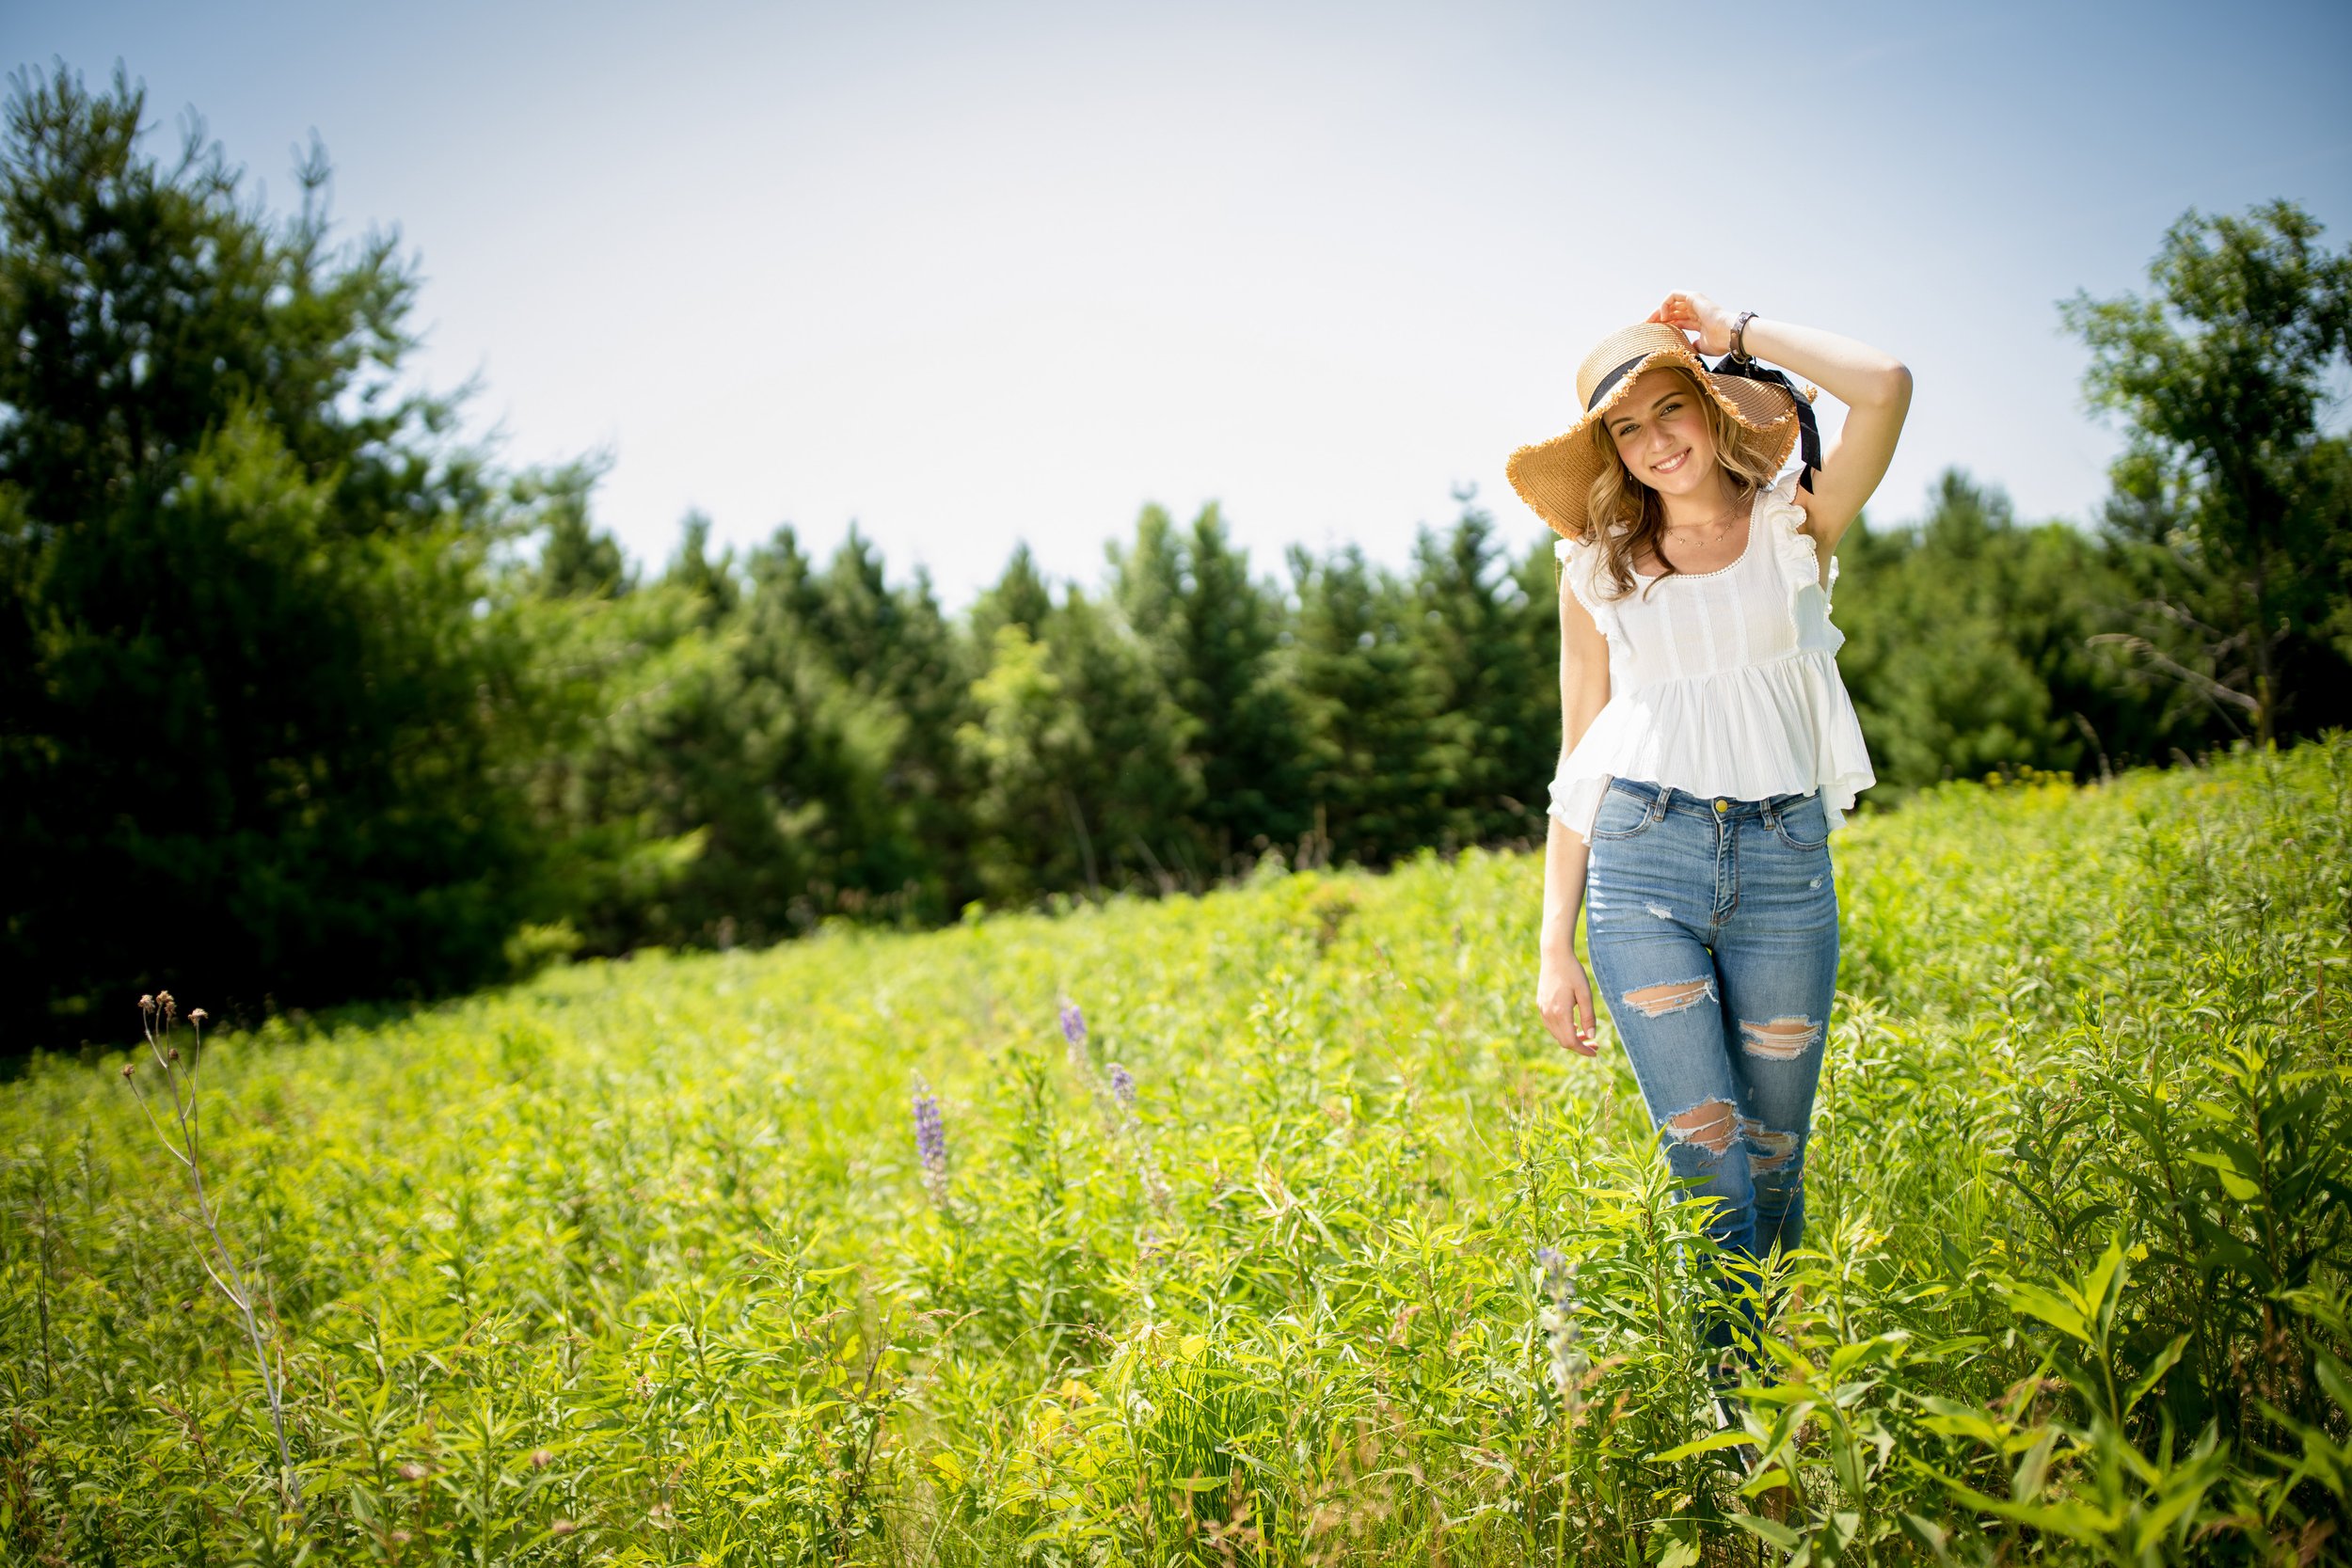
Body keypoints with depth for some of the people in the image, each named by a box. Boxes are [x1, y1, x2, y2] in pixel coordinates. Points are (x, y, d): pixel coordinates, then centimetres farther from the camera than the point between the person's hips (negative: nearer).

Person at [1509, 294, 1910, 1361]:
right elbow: (1580, 760, 11)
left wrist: (1739, 333, 2)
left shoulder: (1794, 526, 7)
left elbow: (1884, 387, -13)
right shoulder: (1597, 566, 11)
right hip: (1640, 863, 0)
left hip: (1784, 863, 0)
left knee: (1774, 1168, 8)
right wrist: (1555, 944, 6)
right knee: (1709, 1170, -8)